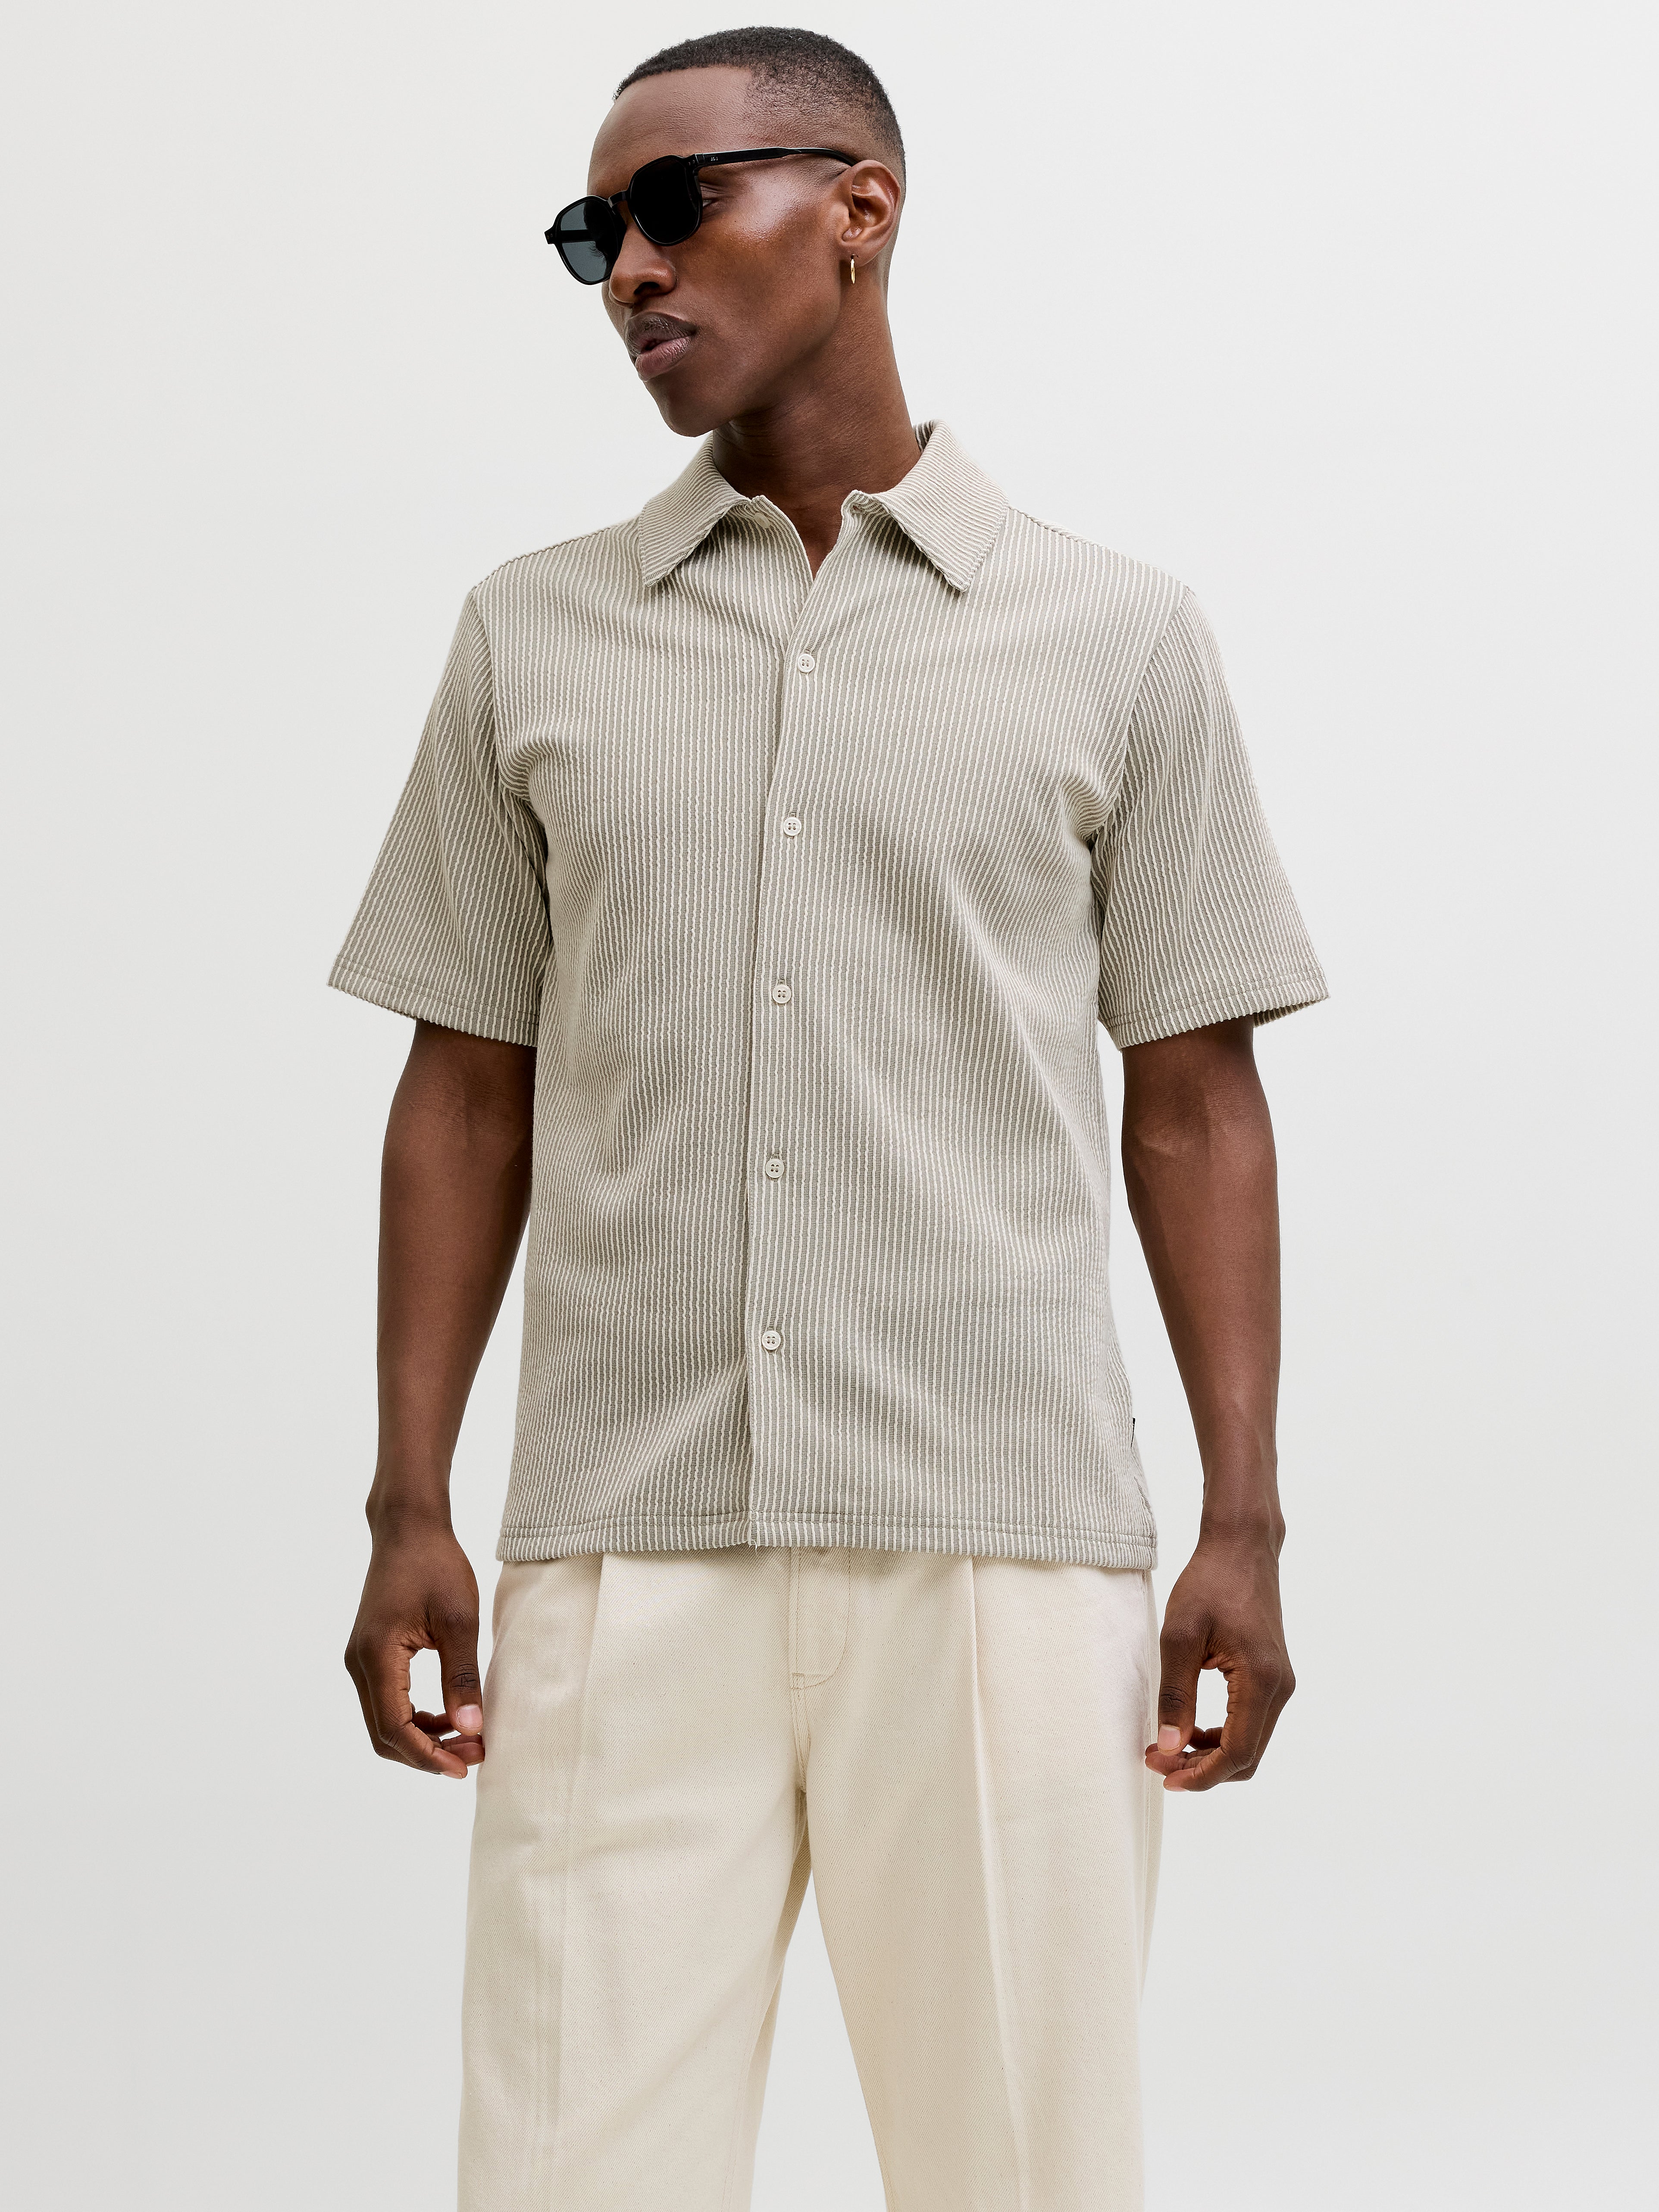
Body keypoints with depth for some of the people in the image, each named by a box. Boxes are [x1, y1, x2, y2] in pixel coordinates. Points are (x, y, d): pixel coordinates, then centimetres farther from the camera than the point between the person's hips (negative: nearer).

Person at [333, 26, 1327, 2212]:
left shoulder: (1113, 640, 7)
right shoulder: (533, 639, 12)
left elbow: (1194, 1103, 7)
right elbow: (468, 1092, 12)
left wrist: (1246, 1524, 0)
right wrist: (409, 1509, 5)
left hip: (1000, 1550, -1)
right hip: (622, 1550, 1)